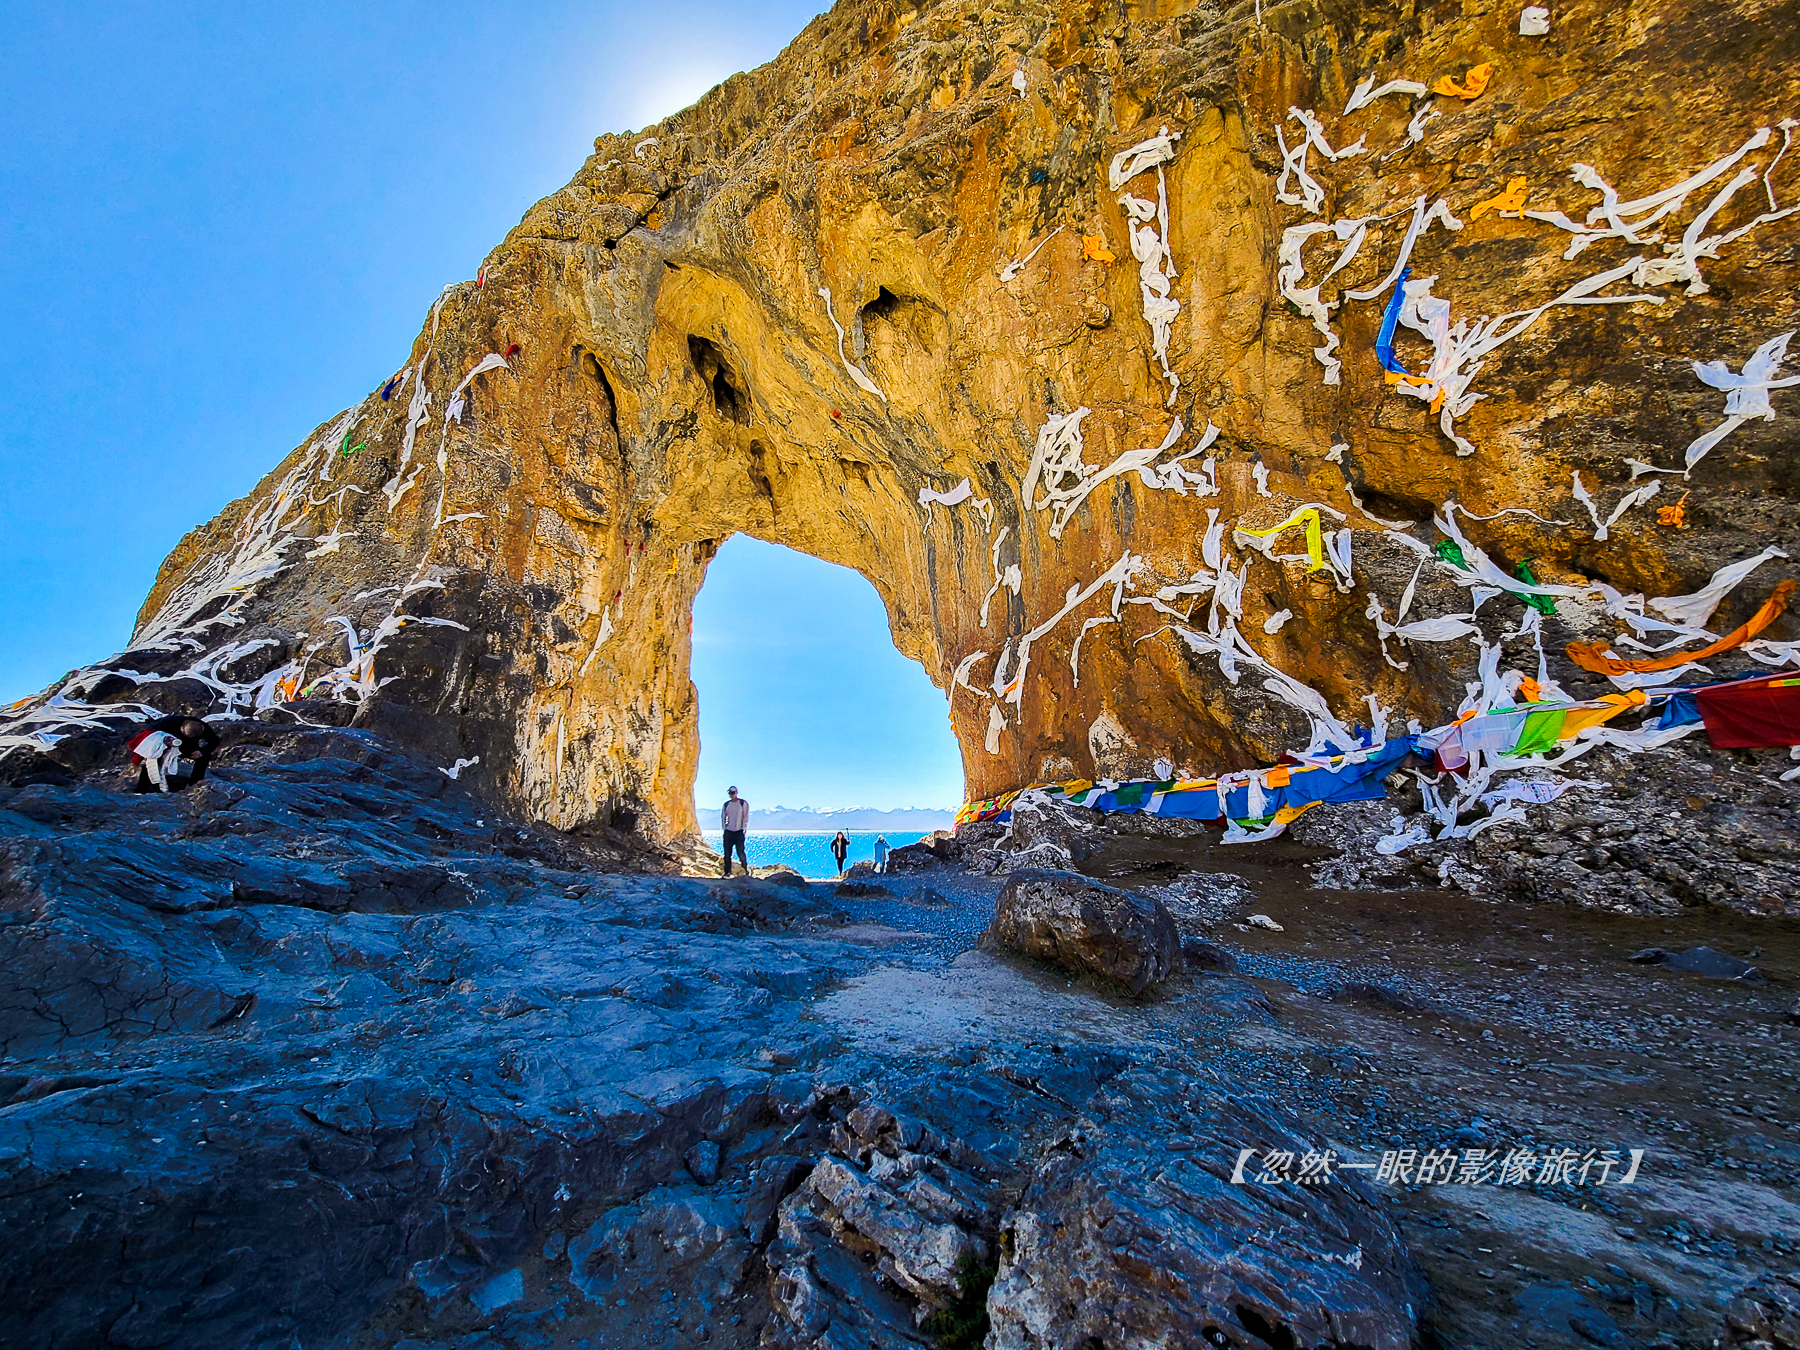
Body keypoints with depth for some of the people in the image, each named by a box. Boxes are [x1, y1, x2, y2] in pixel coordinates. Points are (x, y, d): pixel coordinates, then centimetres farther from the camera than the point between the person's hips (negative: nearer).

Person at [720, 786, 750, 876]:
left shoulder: (743, 803, 1)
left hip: (739, 832, -4)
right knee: (727, 853, 1)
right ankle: (727, 872, 10)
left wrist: (744, 829, -6)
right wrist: (723, 828, 8)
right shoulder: (726, 804, 12)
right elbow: (723, 817, 18)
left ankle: (746, 867, 17)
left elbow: (746, 817, -1)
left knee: (740, 852, -6)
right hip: (728, 832, 4)